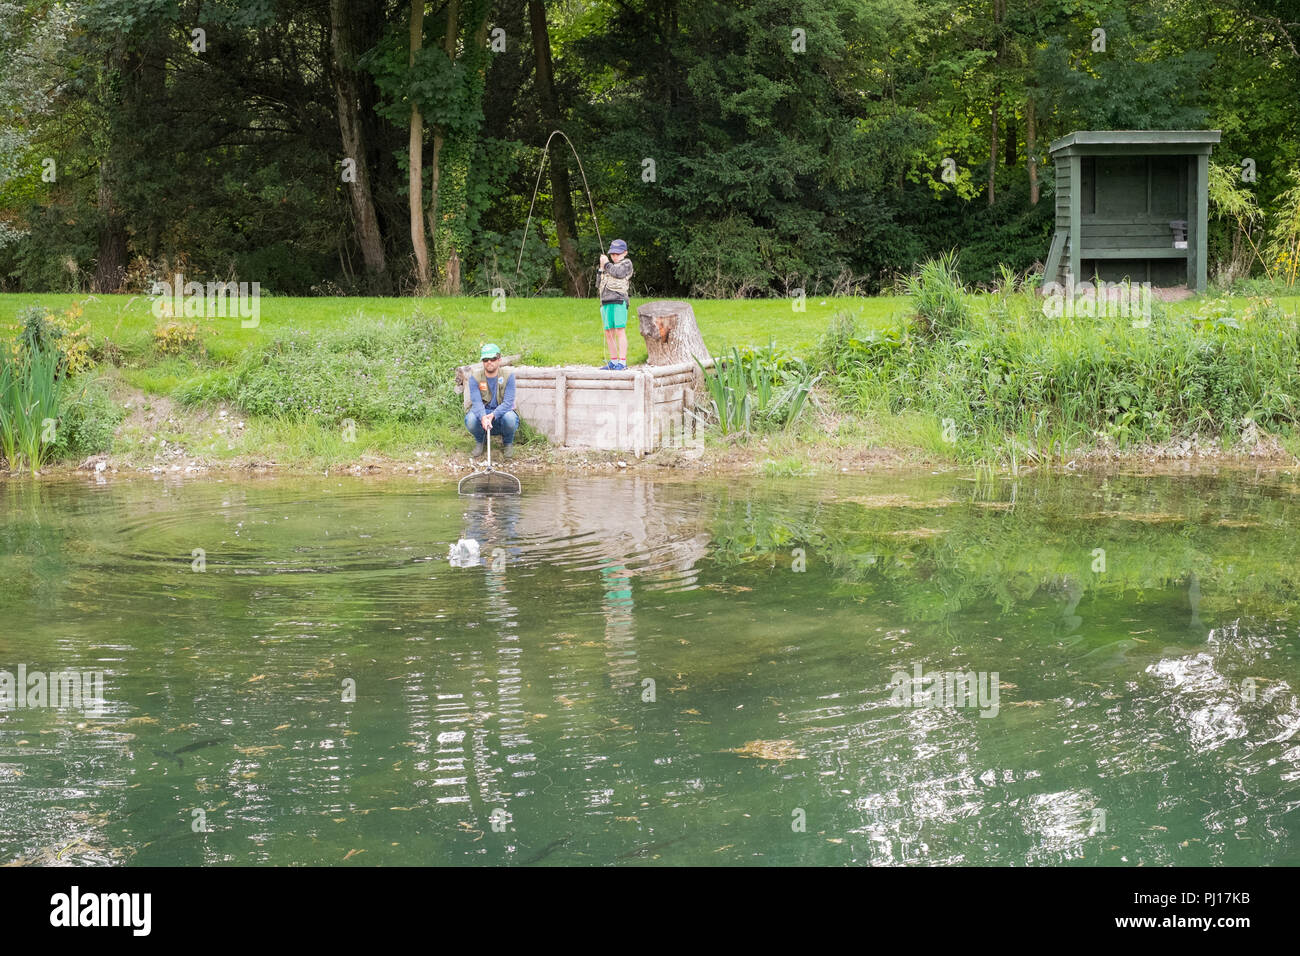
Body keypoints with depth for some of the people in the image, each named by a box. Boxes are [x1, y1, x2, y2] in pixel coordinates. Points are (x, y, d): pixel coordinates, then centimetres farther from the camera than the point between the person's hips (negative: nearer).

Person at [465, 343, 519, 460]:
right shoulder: (475, 375, -11)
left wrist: (493, 415, -37)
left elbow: (508, 402, -20)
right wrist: (483, 417, -42)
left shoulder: (508, 374, -13)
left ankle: (508, 442, 1)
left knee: (510, 419, -36)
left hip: (502, 411, -1)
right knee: (470, 420, -33)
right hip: (482, 411, 1)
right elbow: (476, 401, -20)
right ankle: (480, 441, 5)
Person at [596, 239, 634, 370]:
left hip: (618, 301, -7)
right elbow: (598, 285, 22)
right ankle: (613, 361, 13)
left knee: (620, 331, -12)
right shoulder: (610, 266, 26)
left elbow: (619, 273, -12)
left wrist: (606, 264, 2)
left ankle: (622, 361, -15)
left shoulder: (627, 263, 9)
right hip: (605, 302, 7)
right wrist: (601, 269, 10)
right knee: (609, 333, 6)